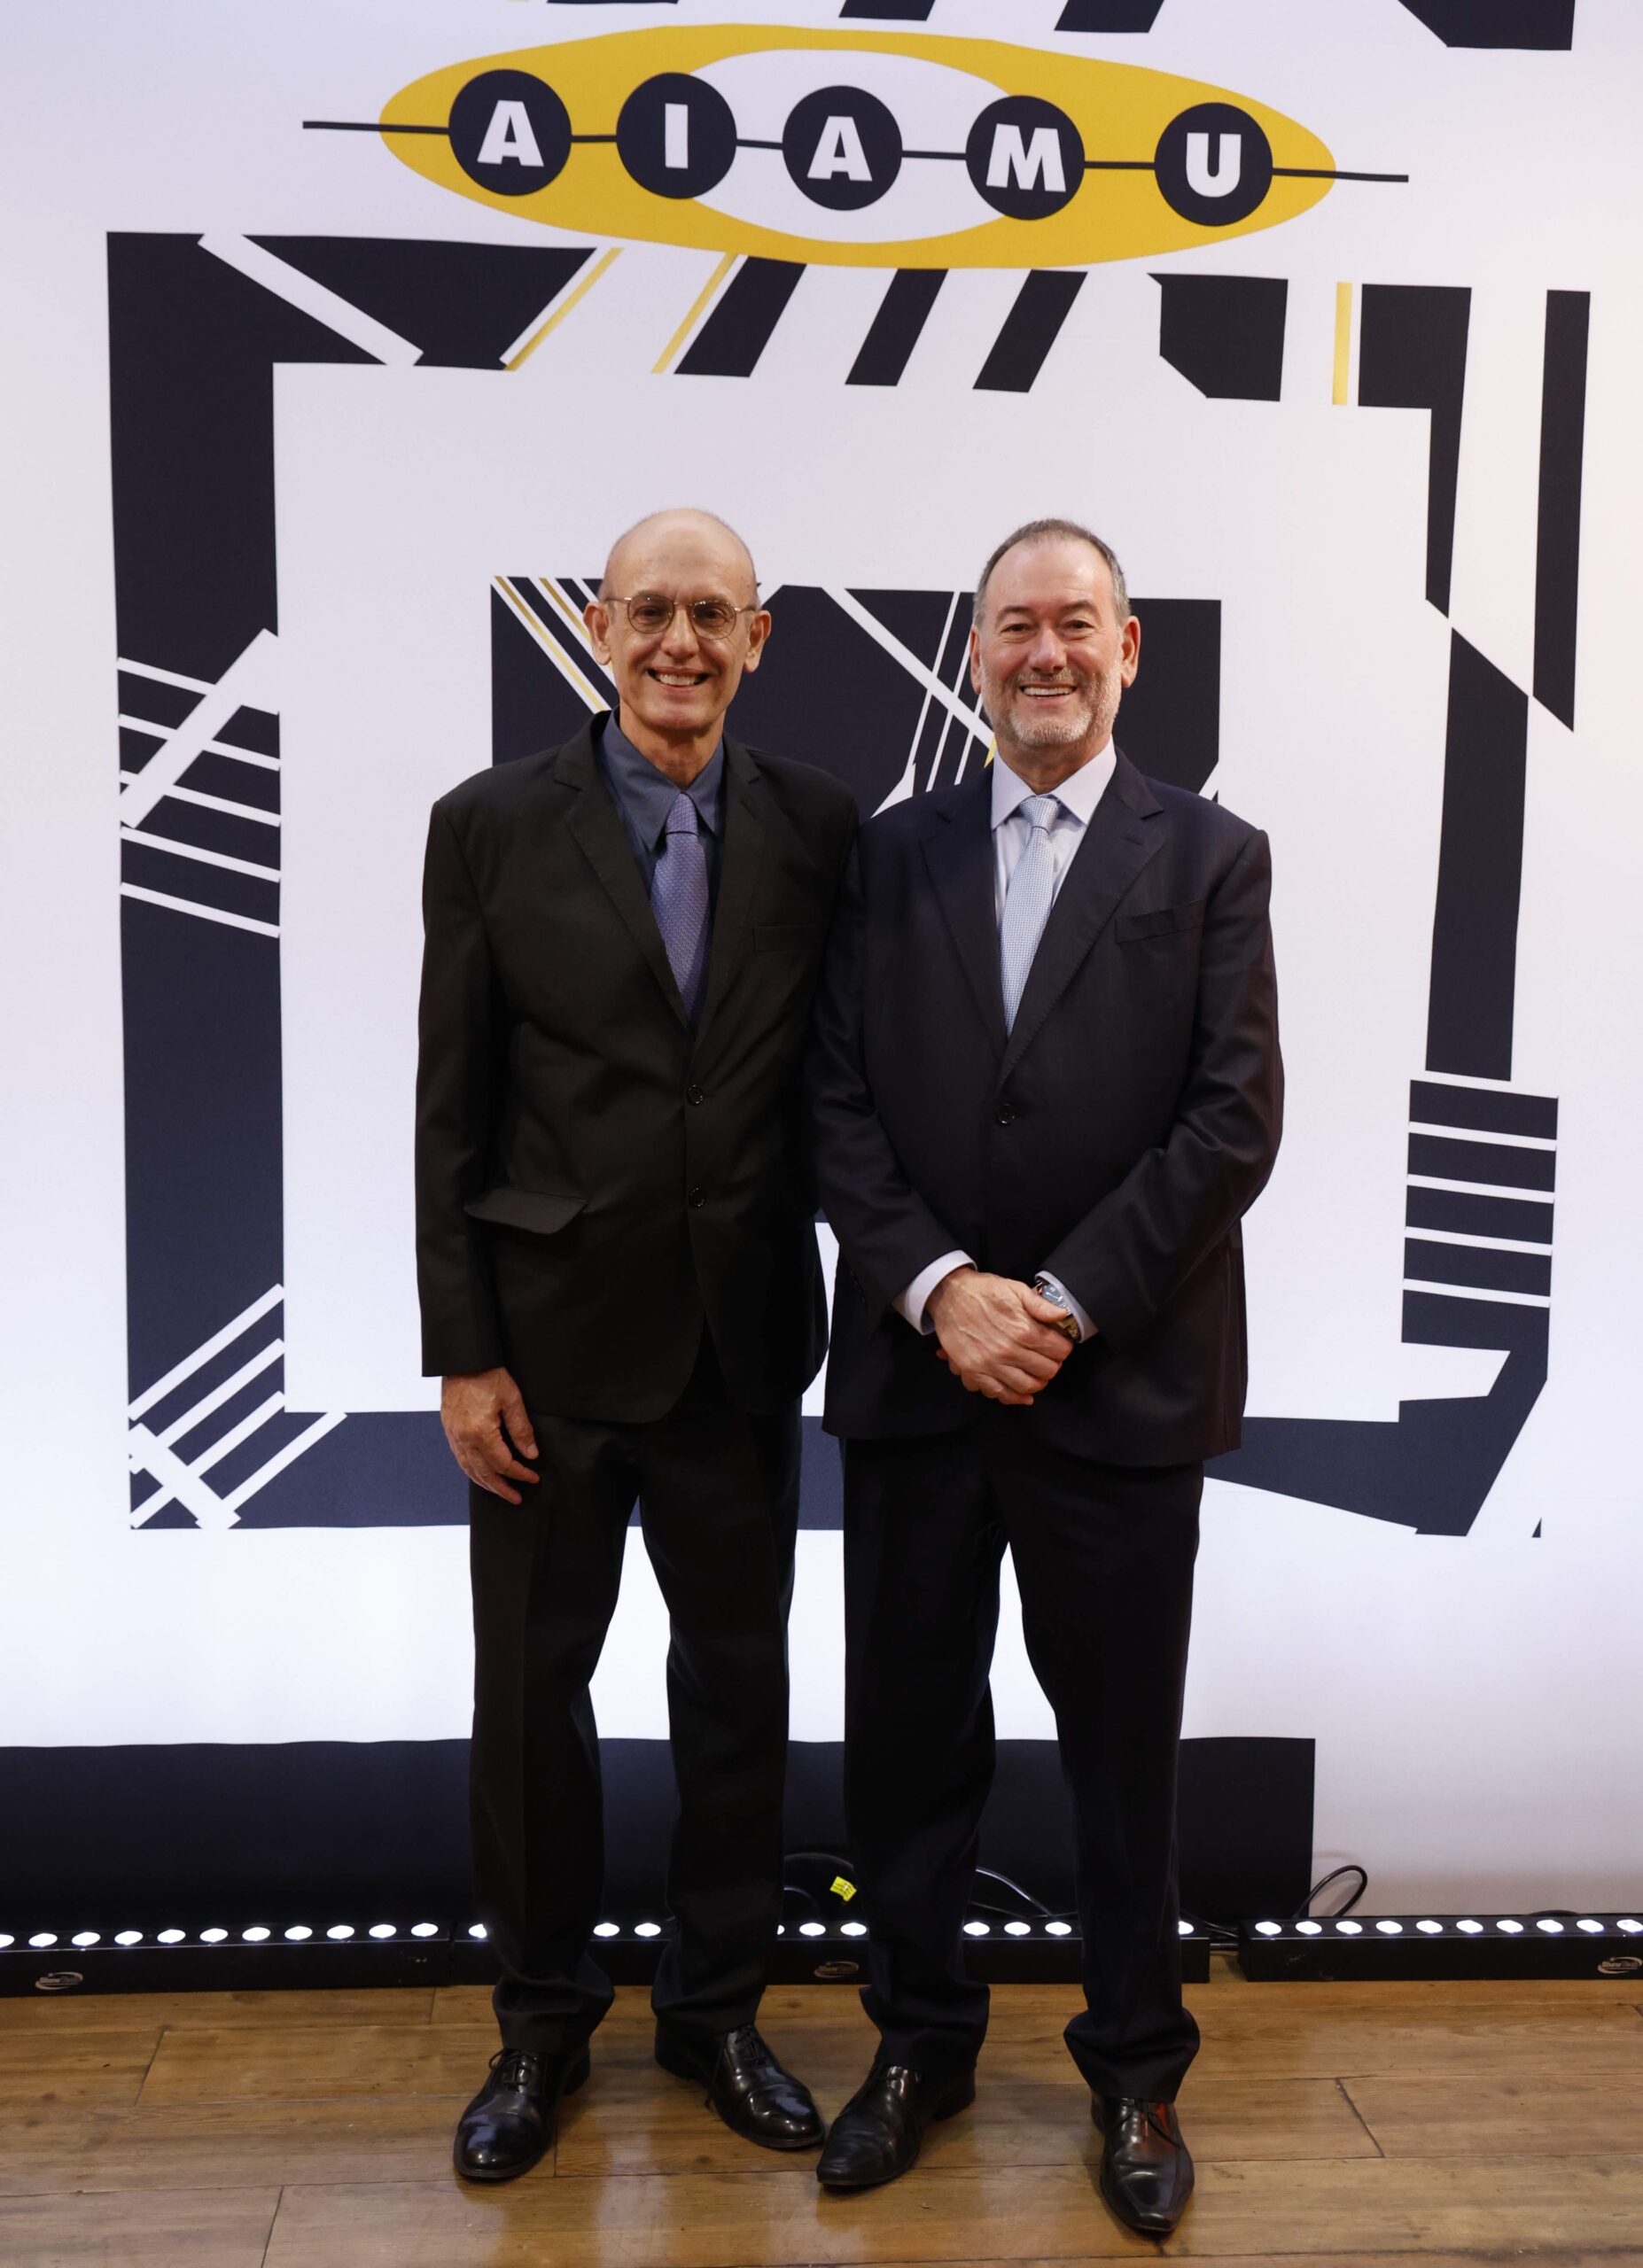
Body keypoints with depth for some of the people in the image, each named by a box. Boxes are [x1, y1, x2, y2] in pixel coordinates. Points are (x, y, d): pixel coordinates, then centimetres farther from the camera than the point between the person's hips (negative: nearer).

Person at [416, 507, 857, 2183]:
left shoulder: (819, 828, 0)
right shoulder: (491, 827, -4)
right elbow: (451, 1113, -3)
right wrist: (463, 1354, -6)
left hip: (742, 1347, 2)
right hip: (551, 1340, -1)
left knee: (738, 1685, 14)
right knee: (530, 1693, 12)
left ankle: (715, 2008, 36)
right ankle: (541, 2024, 34)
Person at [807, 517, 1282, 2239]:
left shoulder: (1211, 858, 2)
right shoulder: (894, 855, 8)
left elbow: (1234, 1117, -6)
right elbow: (841, 1106, 2)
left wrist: (1065, 1304, -13)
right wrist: (941, 1292, -12)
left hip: (1122, 1383, -2)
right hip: (914, 1373, 2)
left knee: (1123, 1746, 12)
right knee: (906, 1731, 12)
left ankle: (1135, 2069, 33)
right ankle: (920, 2044, 33)